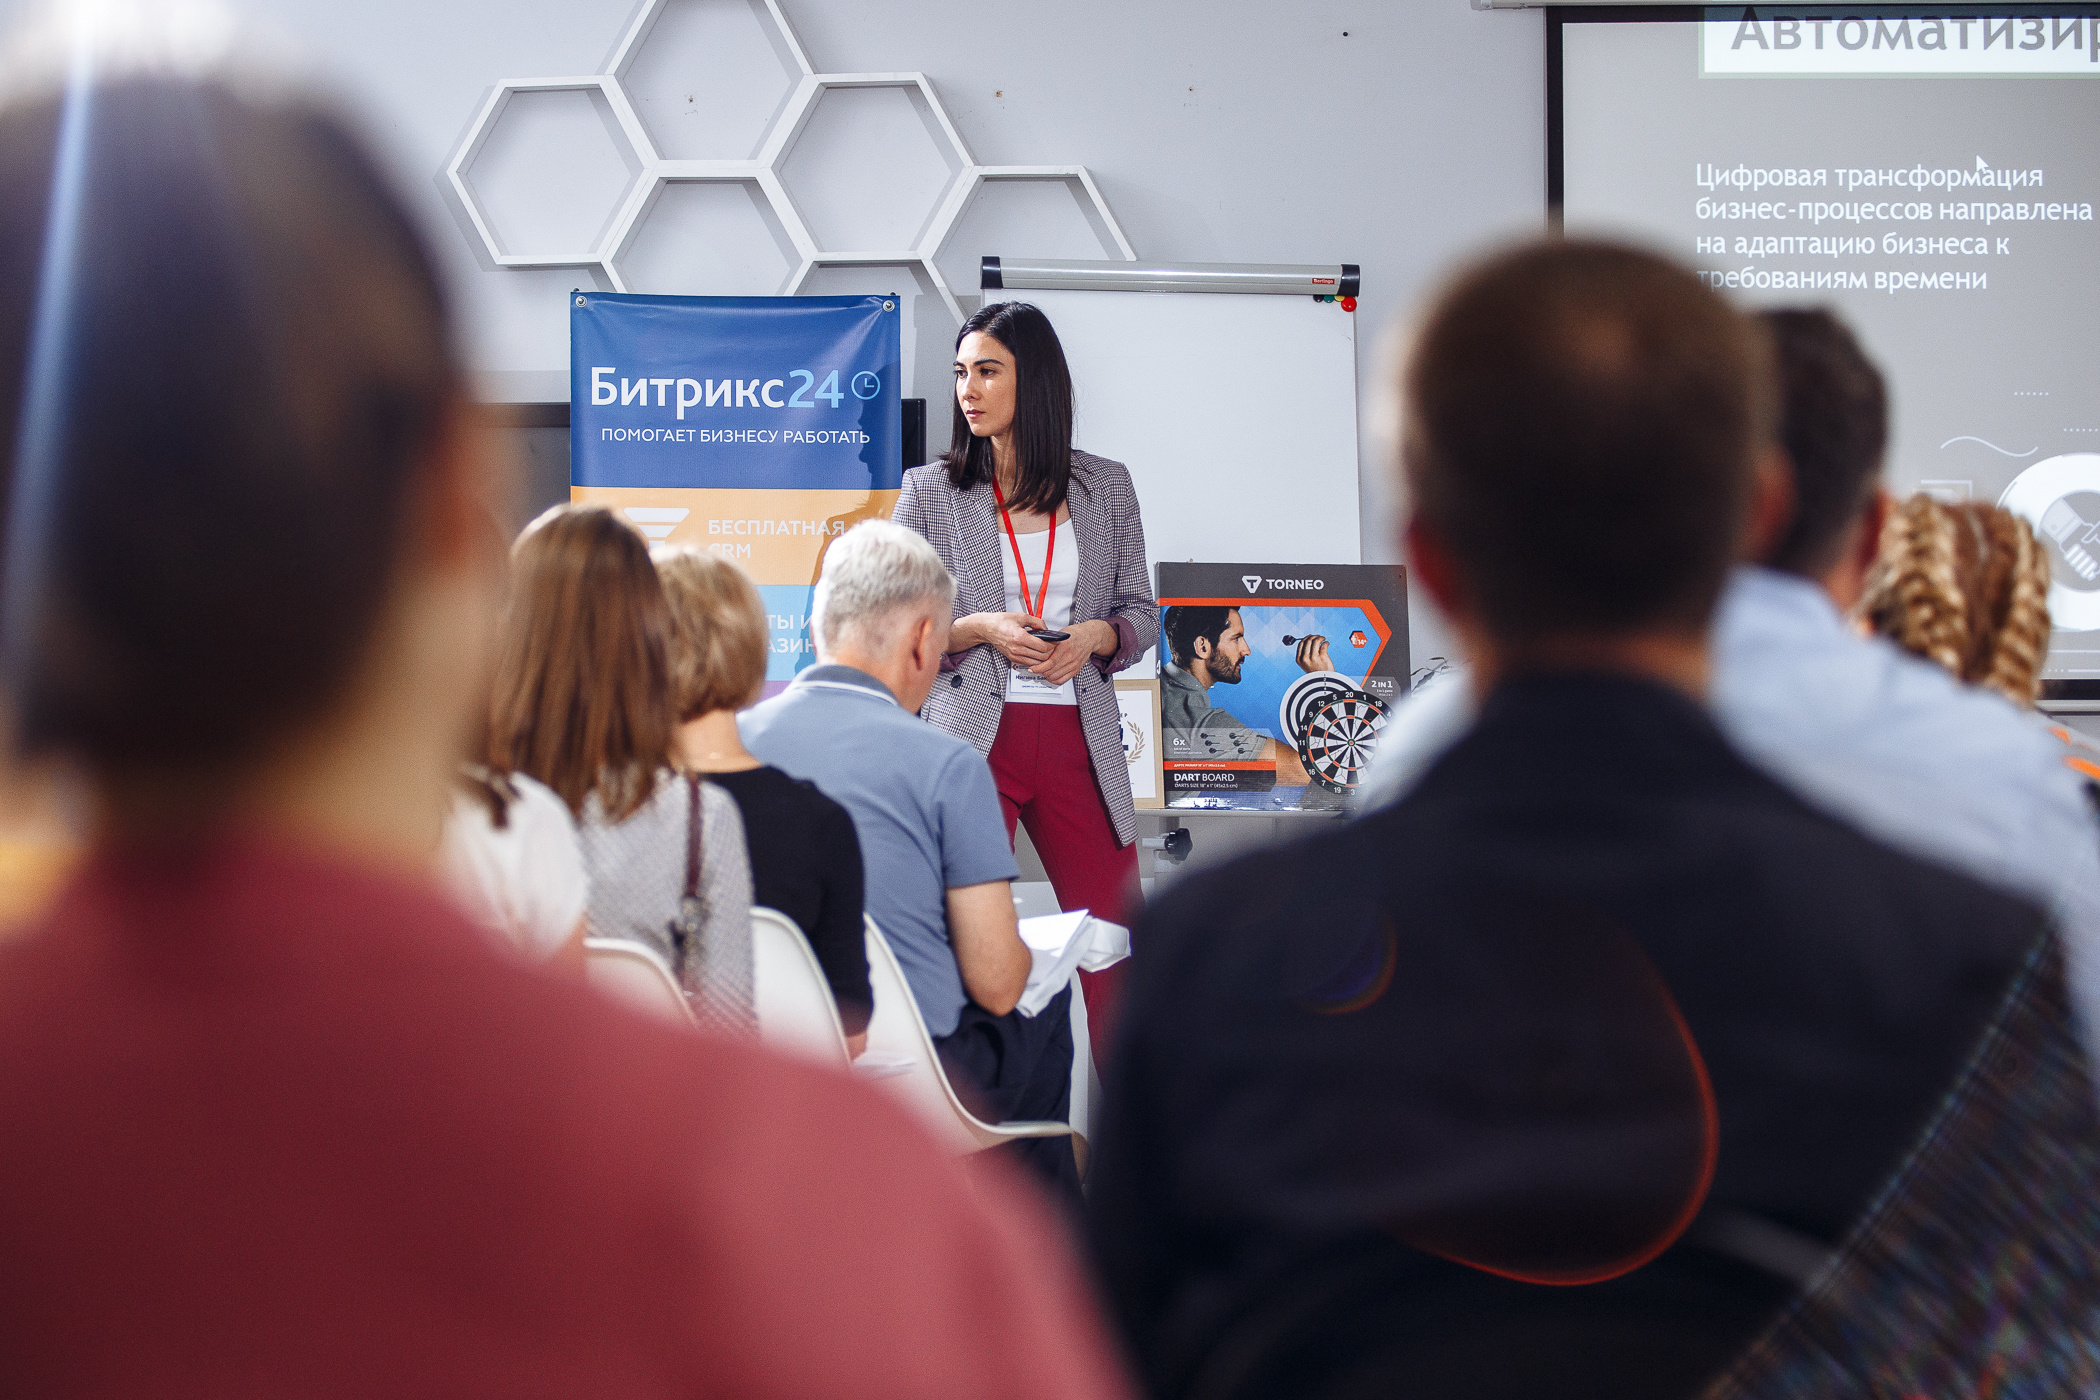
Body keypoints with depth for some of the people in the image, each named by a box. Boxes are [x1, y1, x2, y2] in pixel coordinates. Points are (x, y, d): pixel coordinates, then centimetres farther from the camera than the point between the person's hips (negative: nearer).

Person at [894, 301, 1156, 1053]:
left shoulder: (1106, 487, 9)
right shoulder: (929, 492, 5)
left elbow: (1141, 611, 13)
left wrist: (1097, 635, -8)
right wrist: (979, 630, -12)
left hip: (1080, 740, 1)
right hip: (971, 740, -1)